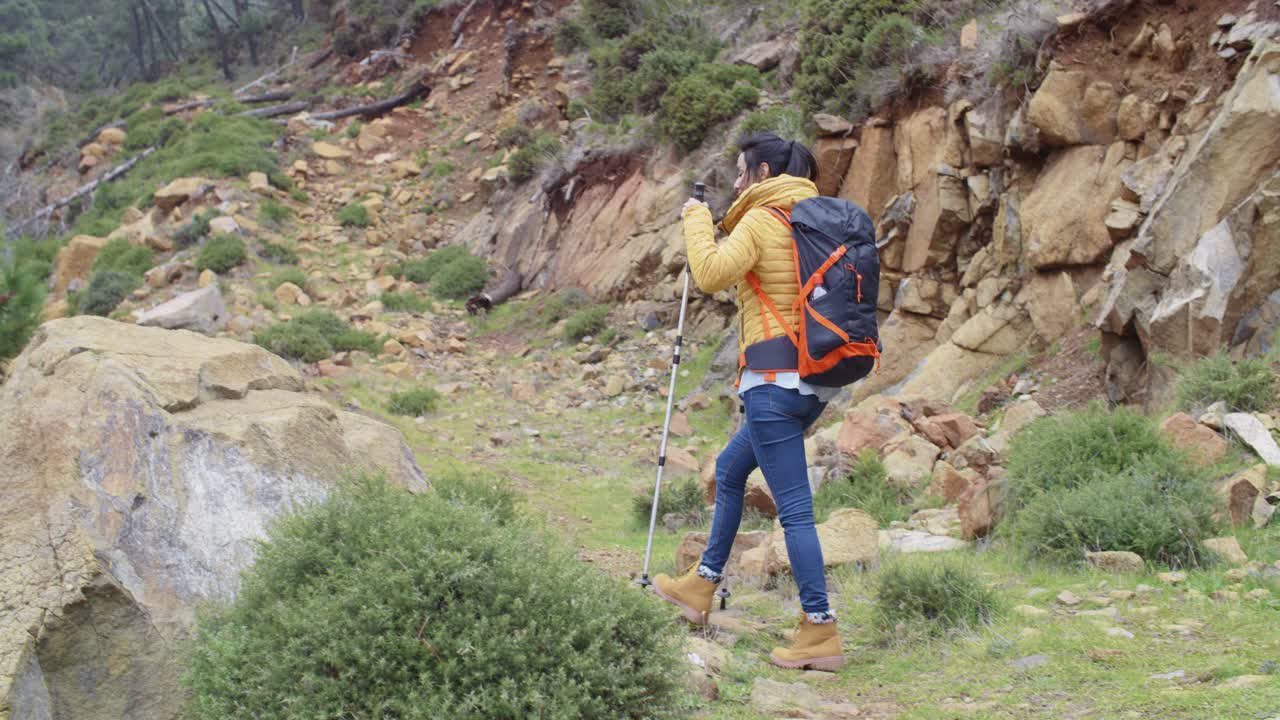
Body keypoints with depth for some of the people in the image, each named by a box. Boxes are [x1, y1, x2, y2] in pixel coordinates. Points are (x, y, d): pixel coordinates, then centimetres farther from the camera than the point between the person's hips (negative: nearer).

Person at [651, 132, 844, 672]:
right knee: (730, 471, 23)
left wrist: (697, 219, -5)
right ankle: (701, 585, 33)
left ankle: (821, 631, -5)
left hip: (776, 381, -9)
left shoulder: (761, 221, -10)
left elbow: (712, 274, -23)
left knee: (793, 506, -7)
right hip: (816, 380, 9)